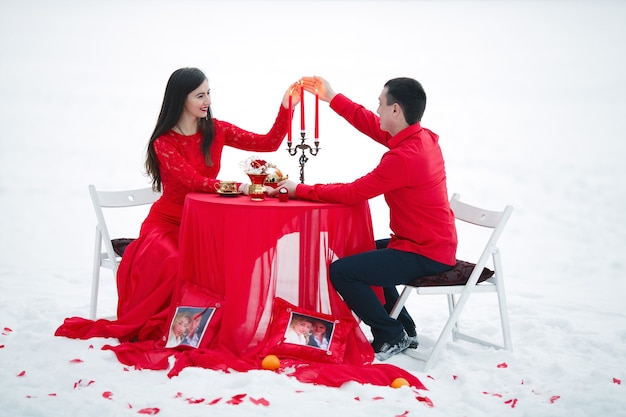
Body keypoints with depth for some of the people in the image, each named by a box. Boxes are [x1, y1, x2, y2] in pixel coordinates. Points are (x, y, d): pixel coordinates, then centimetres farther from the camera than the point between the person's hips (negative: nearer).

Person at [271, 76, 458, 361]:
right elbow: (371, 124, 16)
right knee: (361, 253, 30)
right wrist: (331, 98, 20)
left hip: (423, 255, -10)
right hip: (437, 244, 10)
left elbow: (352, 193, -21)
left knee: (341, 271, -16)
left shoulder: (404, 157, -26)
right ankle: (404, 331, 29)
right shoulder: (424, 137, 3)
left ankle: (391, 337, 1)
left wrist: (300, 190, -10)